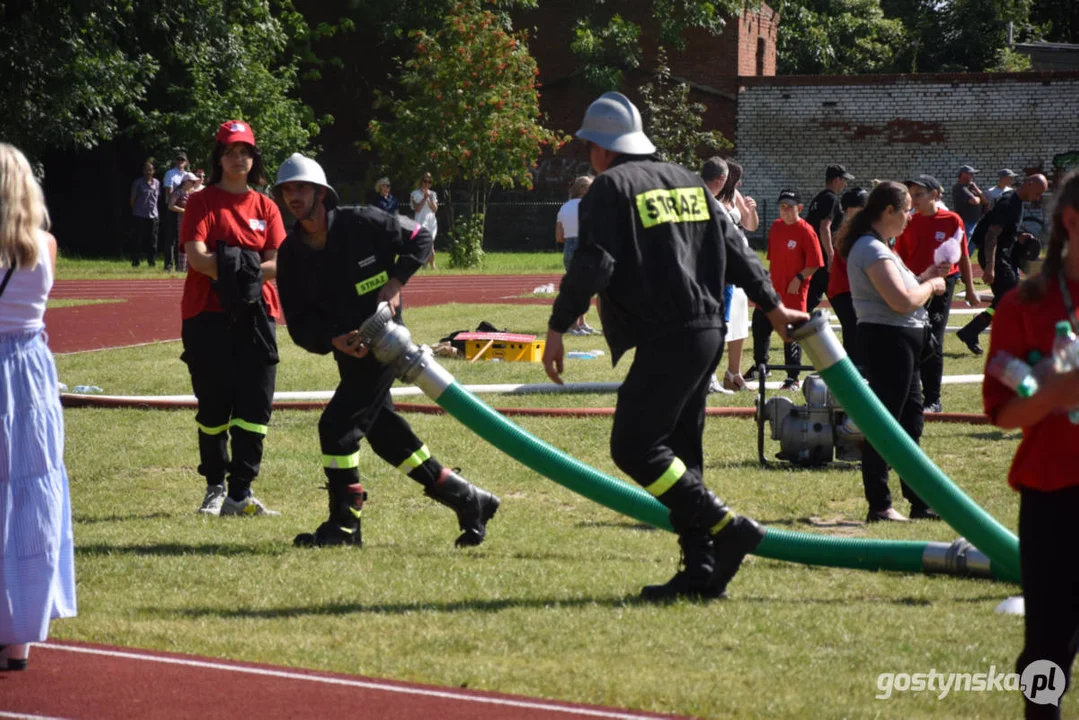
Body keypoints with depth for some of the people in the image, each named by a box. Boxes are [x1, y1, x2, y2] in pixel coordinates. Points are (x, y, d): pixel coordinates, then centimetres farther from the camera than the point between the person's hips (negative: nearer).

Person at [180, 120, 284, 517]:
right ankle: (215, 487, 16)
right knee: (214, 407, 2)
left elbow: (277, 265, 2)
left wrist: (240, 270, -15)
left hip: (256, 316, 3)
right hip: (208, 316, -3)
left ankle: (240, 494, 3)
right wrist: (245, 269, -18)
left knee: (255, 407, -2)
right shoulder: (202, 202, 2)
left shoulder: (265, 207, 12)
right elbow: (196, 257, -12)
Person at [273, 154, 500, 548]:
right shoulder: (291, 252, 1)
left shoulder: (360, 223, -13)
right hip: (347, 351, 7)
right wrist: (332, 340, -20)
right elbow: (298, 323, -2)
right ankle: (466, 500, 22)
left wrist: (396, 282, -14)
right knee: (384, 432, 11)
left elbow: (420, 239, -1)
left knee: (336, 425, -14)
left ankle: (345, 525, -3)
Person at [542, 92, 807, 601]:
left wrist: (557, 327, -11)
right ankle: (701, 571, 9)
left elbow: (592, 264, -15)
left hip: (665, 340, -9)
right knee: (678, 451, 12)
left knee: (634, 448, -7)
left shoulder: (612, 187, -4)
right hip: (707, 333, 9)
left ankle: (728, 528, -14)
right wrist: (771, 305, 29)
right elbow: (733, 247, 21)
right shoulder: (685, 181, 20)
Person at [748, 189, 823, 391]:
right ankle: (759, 365, 34)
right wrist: (768, 277, 12)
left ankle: (793, 378, 5)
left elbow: (815, 264, -14)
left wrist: (798, 279, -19)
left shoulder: (806, 231, -13)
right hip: (773, 288, 7)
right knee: (760, 324, 14)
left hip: (794, 291, -7)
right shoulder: (775, 227, 7)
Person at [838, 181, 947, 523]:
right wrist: (931, 286, -7)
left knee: (910, 424, 15)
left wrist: (923, 279, 11)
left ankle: (920, 502, 21)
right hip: (887, 340, -11)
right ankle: (879, 505, -2)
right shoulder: (871, 249, -16)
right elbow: (902, 301, -23)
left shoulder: (878, 247, 17)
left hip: (901, 343, 11)